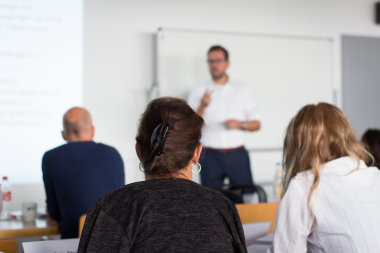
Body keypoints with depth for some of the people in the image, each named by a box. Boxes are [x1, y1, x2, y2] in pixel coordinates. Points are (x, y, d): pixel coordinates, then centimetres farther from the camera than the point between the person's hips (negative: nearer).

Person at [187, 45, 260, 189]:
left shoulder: (242, 90, 12)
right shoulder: (198, 92, 7)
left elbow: (256, 124, 12)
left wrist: (240, 124, -8)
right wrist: (203, 106, -15)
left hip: (237, 155, 1)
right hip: (210, 156, -1)